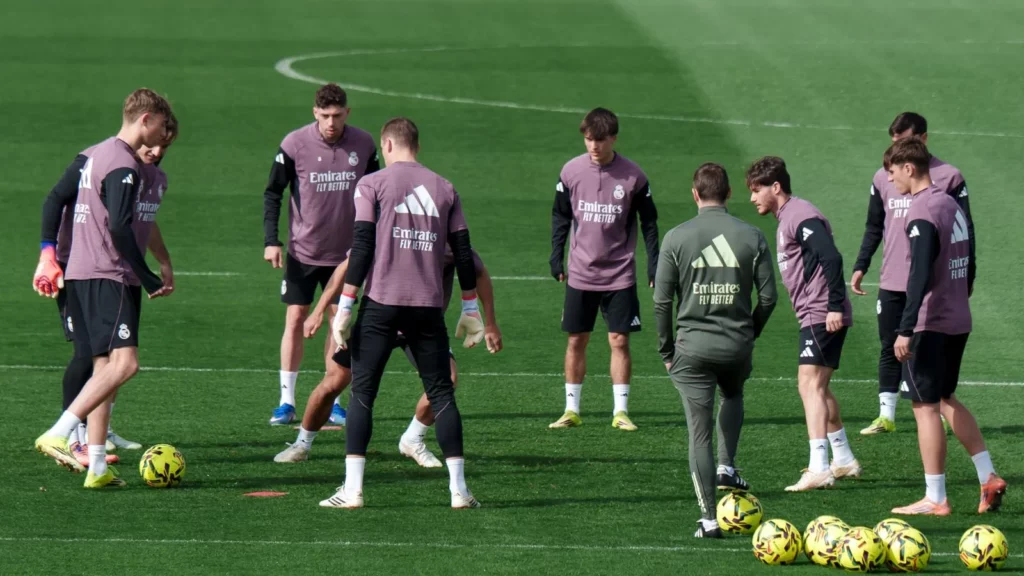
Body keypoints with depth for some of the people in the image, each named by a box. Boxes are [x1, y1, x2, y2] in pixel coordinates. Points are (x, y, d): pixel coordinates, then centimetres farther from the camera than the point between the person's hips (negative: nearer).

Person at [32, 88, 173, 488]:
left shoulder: (97, 154, 18)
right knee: (124, 363, -18)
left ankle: (97, 468, 6)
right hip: (108, 277, -10)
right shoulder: (123, 166, -12)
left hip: (80, 274, 11)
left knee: (104, 366, 9)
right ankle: (57, 435, -24)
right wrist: (150, 281, -15)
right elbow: (120, 229, -21)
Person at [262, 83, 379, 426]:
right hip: (302, 249, -2)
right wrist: (271, 240, -13)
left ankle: (332, 402, 13)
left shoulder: (364, 145, -5)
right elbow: (273, 193, -4)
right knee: (295, 319, -2)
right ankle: (287, 402, 3)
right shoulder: (295, 144, -12)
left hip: (344, 252, 2)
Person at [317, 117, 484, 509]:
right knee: (441, 393, 9)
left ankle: (352, 489, -4)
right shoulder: (444, 189, 11)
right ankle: (459, 489, 3)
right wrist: (470, 310, 17)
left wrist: (344, 308, -5)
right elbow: (463, 252, 10)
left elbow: (362, 248, -6)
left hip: (381, 303, -3)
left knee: (362, 393, 3)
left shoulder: (373, 185, 1)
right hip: (428, 307, 3)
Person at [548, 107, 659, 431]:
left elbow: (649, 222, 4)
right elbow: (560, 216, 9)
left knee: (619, 341, -3)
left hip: (620, 274, -2)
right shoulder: (571, 171, -2)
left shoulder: (633, 176, -6)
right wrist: (556, 256, 3)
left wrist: (654, 265, 0)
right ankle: (571, 410, 13)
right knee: (576, 341, 5)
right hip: (580, 274, 2)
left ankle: (620, 411, 3)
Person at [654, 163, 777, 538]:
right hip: (737, 346, 2)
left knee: (699, 433, 3)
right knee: (733, 395, 34)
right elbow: (768, 297, 2)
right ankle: (727, 466, 18)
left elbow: (662, 300, -3)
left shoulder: (676, 238, -4)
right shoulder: (752, 237, -1)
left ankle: (708, 517, 1)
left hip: (692, 346, -2)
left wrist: (666, 350, 7)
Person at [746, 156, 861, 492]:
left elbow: (831, 258, -25)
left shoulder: (800, 216, -15)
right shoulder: (787, 218, 18)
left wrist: (835, 306, -28)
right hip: (813, 316, 11)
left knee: (810, 385, -16)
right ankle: (844, 460, 30)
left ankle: (819, 468, -23)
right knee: (818, 389, 19)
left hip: (822, 317, -11)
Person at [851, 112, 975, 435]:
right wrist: (860, 267, 9)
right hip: (892, 283, 4)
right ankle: (886, 415, 9)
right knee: (890, 349, 5)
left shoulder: (948, 177, -3)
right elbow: (874, 227, 16)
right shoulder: (883, 178, 8)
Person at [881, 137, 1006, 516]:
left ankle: (935, 499, 1)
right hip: (959, 323, 9)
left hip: (931, 325, -9)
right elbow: (968, 267, 18)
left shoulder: (922, 213, -17)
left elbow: (920, 277, -24)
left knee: (925, 405, -2)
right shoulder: (952, 206, 11)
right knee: (946, 400, 20)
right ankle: (988, 478, 17)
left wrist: (905, 330, -24)